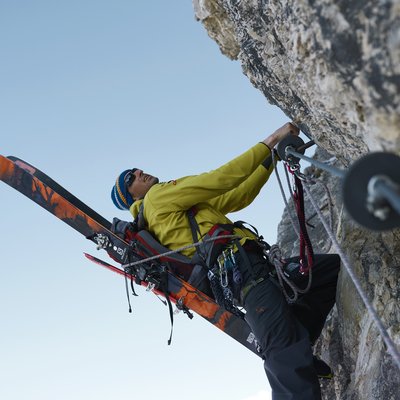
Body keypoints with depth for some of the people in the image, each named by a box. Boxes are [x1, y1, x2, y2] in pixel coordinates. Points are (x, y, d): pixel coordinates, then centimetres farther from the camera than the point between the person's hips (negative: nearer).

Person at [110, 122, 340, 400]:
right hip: (240, 266, -10)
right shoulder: (157, 196, 4)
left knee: (337, 268, 8)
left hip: (255, 265, 10)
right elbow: (220, 179, -1)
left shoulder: (189, 206, 32)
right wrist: (269, 142, 4)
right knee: (286, 349, -27)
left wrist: (272, 157, 28)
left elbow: (240, 196, 32)